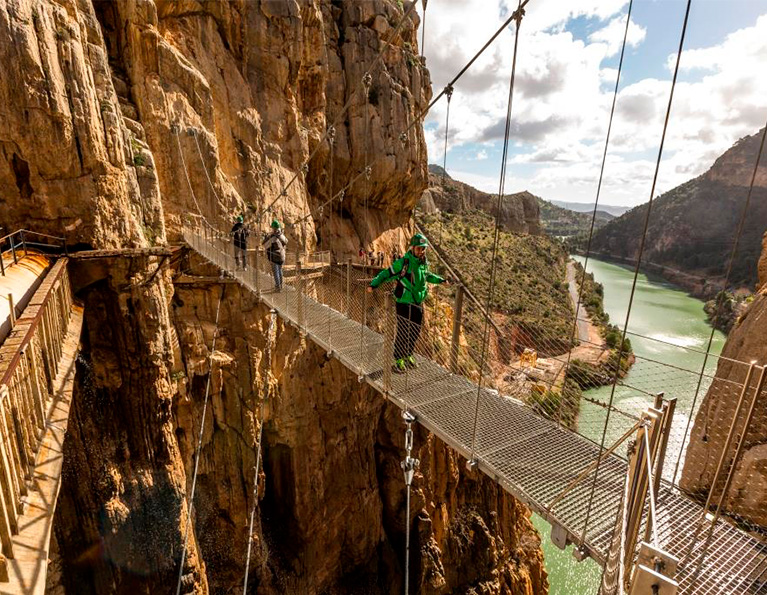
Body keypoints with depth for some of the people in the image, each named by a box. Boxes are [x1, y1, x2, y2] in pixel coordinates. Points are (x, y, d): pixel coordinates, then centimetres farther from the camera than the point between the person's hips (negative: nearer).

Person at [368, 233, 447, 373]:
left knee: (415, 333, 15)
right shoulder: (403, 262, -15)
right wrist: (374, 284, -25)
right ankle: (398, 361, 15)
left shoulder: (424, 263, 6)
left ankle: (408, 356, 34)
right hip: (405, 304, -7)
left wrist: (440, 280, 32)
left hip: (418, 304, 7)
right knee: (403, 334, -1)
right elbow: (386, 274, -13)